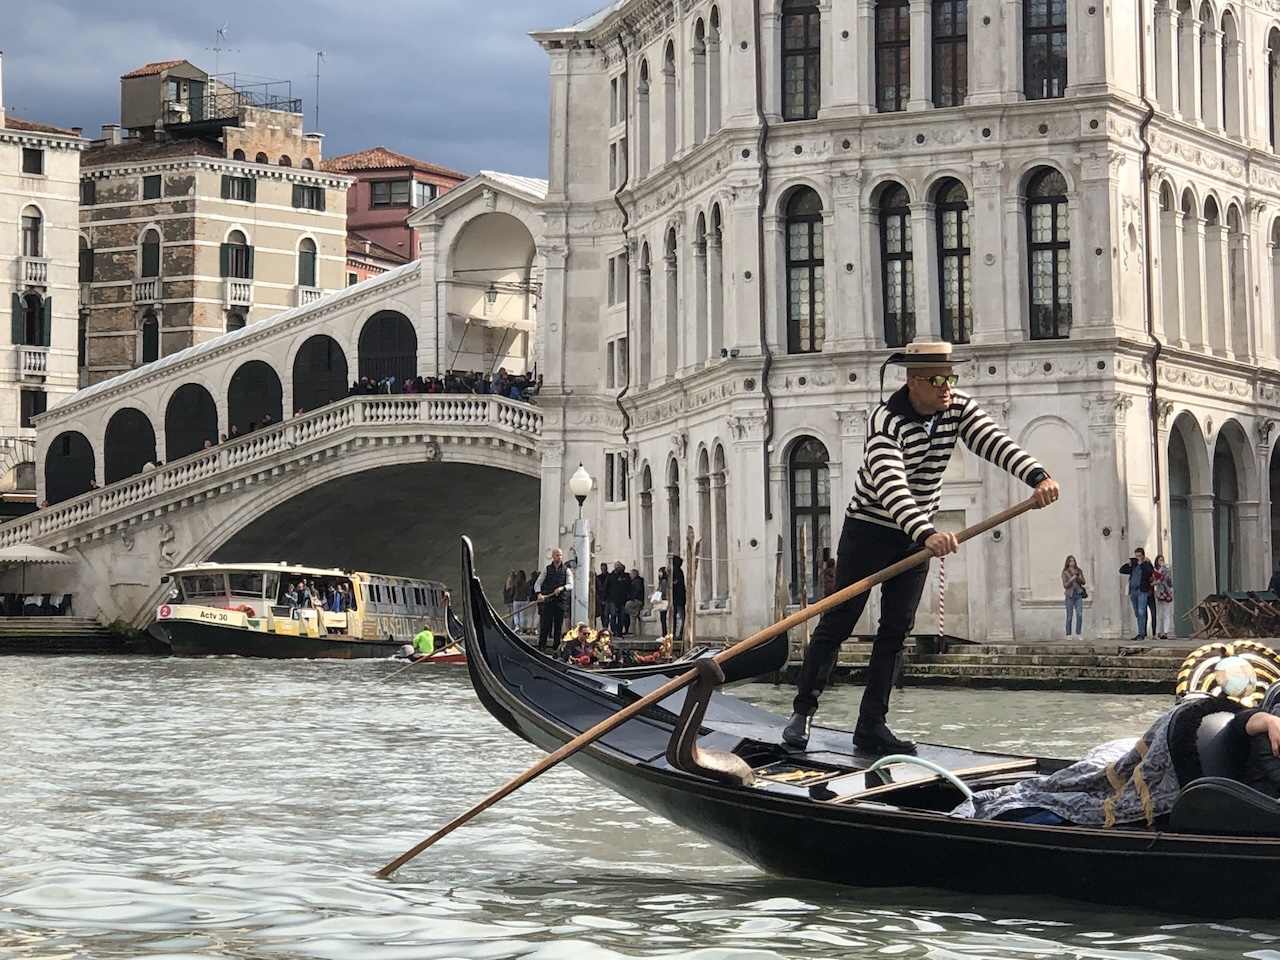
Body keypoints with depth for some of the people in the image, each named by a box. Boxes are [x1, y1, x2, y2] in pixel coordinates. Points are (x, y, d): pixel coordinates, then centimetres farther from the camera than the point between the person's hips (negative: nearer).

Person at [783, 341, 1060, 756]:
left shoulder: (959, 409, -7)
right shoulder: (887, 421, -26)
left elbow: (995, 442, -21)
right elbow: (889, 485, -39)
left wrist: (1037, 475, -40)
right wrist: (927, 534, -53)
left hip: (919, 535, 6)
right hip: (868, 529, -6)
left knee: (896, 630, 4)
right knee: (838, 622, -3)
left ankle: (872, 725, 7)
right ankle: (803, 711, 8)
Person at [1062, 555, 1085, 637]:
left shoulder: (1079, 571, 8)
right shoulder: (1065, 573, 0)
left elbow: (1083, 582, 8)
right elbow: (1065, 585, -4)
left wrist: (1078, 578, -12)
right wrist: (1071, 580, -19)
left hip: (1078, 595, 2)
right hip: (1070, 595, -2)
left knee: (1079, 615, -6)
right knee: (1069, 616, 0)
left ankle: (1078, 634, 1)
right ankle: (1068, 635, 6)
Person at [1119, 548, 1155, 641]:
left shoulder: (1146, 564, 3)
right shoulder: (1133, 565, 19)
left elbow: (1150, 572, -17)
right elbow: (1121, 570, 17)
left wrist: (1141, 564, -13)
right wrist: (1128, 564, 2)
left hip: (1142, 591, -6)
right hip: (1133, 591, 6)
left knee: (1141, 612, -13)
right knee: (1137, 614, 9)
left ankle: (1141, 634, -15)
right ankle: (1143, 633, 16)